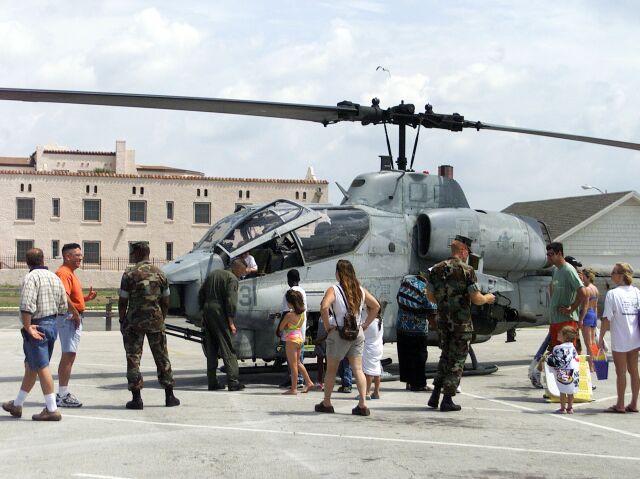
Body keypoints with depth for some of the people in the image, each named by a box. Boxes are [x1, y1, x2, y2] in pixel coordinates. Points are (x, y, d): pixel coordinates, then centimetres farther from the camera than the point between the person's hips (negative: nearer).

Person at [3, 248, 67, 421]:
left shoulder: (31, 278, -14)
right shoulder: (55, 277, 9)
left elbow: (26, 307, -24)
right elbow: (63, 307, 11)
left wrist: (28, 327, -16)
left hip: (37, 327, -8)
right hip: (53, 324, 8)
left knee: (42, 367, -3)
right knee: (31, 366, 16)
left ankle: (52, 409, -2)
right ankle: (16, 405, 27)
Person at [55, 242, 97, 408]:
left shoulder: (71, 273, 19)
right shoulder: (64, 273, -14)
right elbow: (64, 297, -26)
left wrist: (87, 297, 10)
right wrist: (75, 314, -20)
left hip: (75, 318, 11)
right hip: (69, 318, -11)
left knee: (69, 357, 14)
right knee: (68, 356, -10)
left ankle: (62, 394, 21)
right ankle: (63, 396, -8)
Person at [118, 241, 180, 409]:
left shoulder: (129, 274, -7)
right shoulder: (160, 274, 5)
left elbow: (123, 302, -6)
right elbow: (165, 302, 8)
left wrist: (122, 322, 5)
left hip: (134, 321, -3)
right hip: (155, 320, 3)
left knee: (133, 358, 2)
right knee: (162, 358, 10)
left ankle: (136, 398, -1)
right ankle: (169, 396, 13)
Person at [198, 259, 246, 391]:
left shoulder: (213, 274, 18)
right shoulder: (232, 279, -7)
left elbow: (201, 294, 18)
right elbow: (231, 301, -15)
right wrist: (231, 323, -13)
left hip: (207, 312, 8)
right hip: (219, 314, -8)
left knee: (211, 349, 12)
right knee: (228, 349, -4)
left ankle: (212, 382, 12)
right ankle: (233, 382, -7)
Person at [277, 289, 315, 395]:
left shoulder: (289, 315, -19)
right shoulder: (302, 313, 3)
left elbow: (280, 328, -11)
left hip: (291, 339, -8)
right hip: (300, 337, 8)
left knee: (293, 365, -1)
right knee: (298, 362, 21)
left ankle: (294, 388, 4)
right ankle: (308, 382, 21)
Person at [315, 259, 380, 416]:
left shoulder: (333, 290, -10)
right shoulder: (360, 290, 5)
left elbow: (324, 307, -25)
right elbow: (376, 306, 10)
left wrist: (327, 326, -13)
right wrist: (365, 324, 12)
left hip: (339, 333, -4)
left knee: (331, 369, 9)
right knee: (358, 369, 4)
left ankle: (326, 403, 17)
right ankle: (363, 404, -4)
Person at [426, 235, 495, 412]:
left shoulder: (436, 269, 4)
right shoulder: (467, 270, -12)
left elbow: (430, 296, 11)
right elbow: (476, 299, -13)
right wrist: (487, 298, 8)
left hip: (443, 321, 5)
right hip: (461, 322, -5)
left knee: (445, 356, 19)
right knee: (457, 360, 4)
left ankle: (435, 396, 12)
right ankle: (447, 400, 3)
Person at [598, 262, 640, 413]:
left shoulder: (612, 294, -12)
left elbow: (606, 318, -14)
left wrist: (601, 338, -6)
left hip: (620, 340, -5)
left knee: (621, 372, 3)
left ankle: (620, 405, 10)